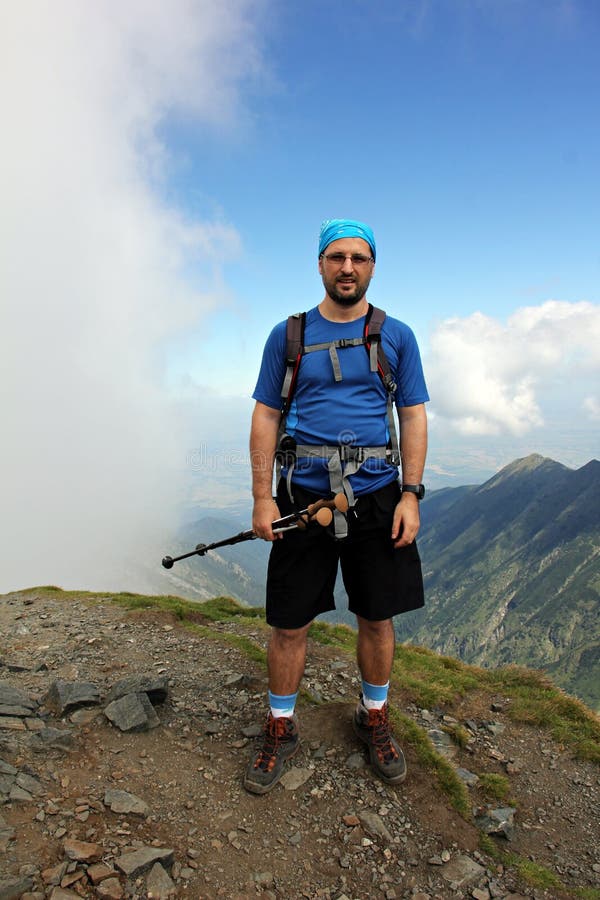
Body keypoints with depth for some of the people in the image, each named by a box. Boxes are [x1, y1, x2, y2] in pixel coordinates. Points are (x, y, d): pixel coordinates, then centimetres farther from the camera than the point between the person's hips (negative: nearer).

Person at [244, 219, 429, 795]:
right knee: (289, 624, 5)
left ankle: (374, 719, 36)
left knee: (377, 618, 12)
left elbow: (414, 417, 5)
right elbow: (265, 418, 3)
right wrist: (262, 498, -5)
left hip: (377, 496, 1)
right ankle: (280, 730, 27)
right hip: (302, 496, 0)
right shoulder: (287, 335, 5)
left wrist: (411, 495, -5)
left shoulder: (397, 336, 7)